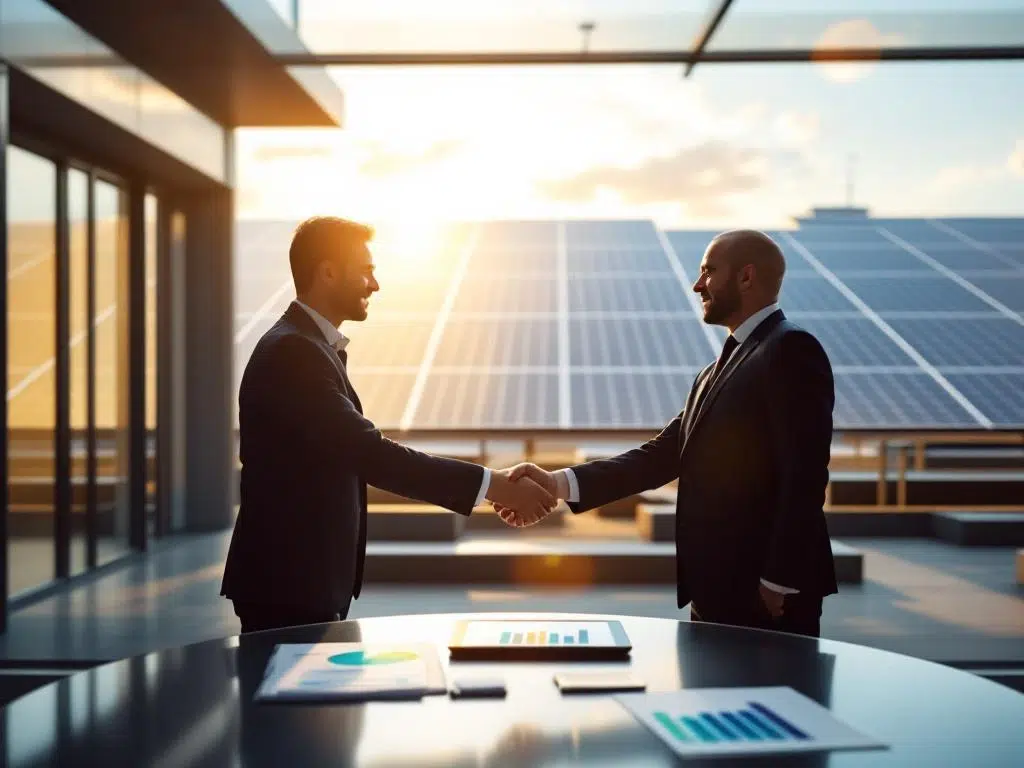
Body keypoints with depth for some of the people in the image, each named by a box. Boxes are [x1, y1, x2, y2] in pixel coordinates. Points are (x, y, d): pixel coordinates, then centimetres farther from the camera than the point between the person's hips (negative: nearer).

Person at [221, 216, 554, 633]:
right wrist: (491, 484, -26)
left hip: (305, 579, 10)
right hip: (288, 585, -10)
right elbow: (369, 452, -27)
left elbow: (357, 453, 17)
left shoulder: (307, 347, 14)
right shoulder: (292, 352, -19)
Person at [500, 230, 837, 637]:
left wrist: (779, 584, -20)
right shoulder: (716, 372, 17)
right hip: (717, 592, 9)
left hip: (766, 595, -9)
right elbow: (663, 454, 8)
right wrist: (559, 484, -2)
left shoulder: (791, 350, -11)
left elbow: (804, 475, -18)